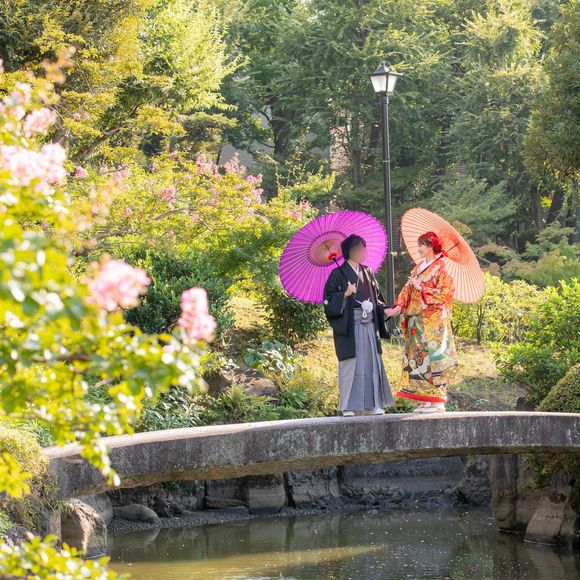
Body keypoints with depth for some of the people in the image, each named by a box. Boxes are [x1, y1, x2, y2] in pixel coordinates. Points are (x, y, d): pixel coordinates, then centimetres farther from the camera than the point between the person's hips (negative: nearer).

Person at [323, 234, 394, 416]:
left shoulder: (367, 272, 14)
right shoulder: (338, 274, -4)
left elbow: (376, 298, 20)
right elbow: (329, 301, -7)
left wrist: (385, 310, 5)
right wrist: (345, 294, -21)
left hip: (368, 326, 6)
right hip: (349, 326, -6)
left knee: (371, 363, 6)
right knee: (350, 364, -5)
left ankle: (371, 404, 12)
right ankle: (349, 406, -1)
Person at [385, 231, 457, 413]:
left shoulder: (441, 268, -5)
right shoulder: (418, 268, 17)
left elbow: (444, 293, -12)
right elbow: (408, 290, 13)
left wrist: (421, 288, -11)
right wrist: (398, 307, -1)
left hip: (434, 322, -7)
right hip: (417, 321, 7)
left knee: (433, 357, -9)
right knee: (418, 357, 3)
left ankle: (437, 401, -8)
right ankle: (426, 400, 5)